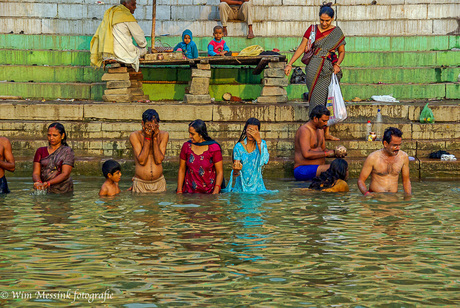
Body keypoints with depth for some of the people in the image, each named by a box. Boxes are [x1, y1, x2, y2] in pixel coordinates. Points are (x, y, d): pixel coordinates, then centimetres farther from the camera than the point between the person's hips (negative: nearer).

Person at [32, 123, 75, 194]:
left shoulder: (67, 151, 4)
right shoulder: (40, 151, 14)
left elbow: (65, 174, -7)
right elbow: (36, 173, 6)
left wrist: (47, 183, -20)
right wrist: (39, 182, -18)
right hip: (43, 191, 3)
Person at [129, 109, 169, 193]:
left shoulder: (164, 135, -3)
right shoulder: (135, 136, -8)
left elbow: (159, 160, -11)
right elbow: (141, 161, -16)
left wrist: (155, 138, -16)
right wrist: (147, 138, -17)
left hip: (159, 183, 2)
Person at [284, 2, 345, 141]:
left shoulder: (337, 33, 7)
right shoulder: (312, 30, 5)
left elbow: (342, 52, 14)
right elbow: (301, 48, 6)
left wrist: (337, 64, -4)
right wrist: (290, 64, 0)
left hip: (330, 70, 1)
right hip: (314, 69, -1)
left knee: (328, 99, -2)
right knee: (317, 99, -5)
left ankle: (326, 132, 1)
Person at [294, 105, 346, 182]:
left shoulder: (320, 129, 17)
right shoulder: (304, 130, -14)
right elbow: (306, 154, -25)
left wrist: (336, 153, 3)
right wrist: (327, 153, -17)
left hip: (318, 168, 10)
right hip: (303, 169, -10)